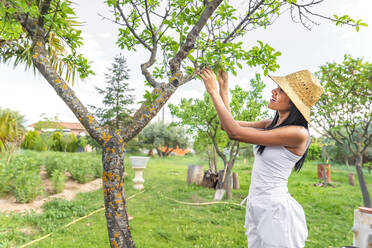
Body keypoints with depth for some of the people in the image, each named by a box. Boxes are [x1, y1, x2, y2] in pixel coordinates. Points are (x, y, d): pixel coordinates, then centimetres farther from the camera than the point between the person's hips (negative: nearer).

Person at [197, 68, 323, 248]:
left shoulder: (298, 133, -21)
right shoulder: (272, 124, 4)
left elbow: (235, 133, -25)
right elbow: (227, 125, 8)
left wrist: (213, 91, -18)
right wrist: (223, 87, 4)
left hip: (275, 209, -8)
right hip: (256, 207, 8)